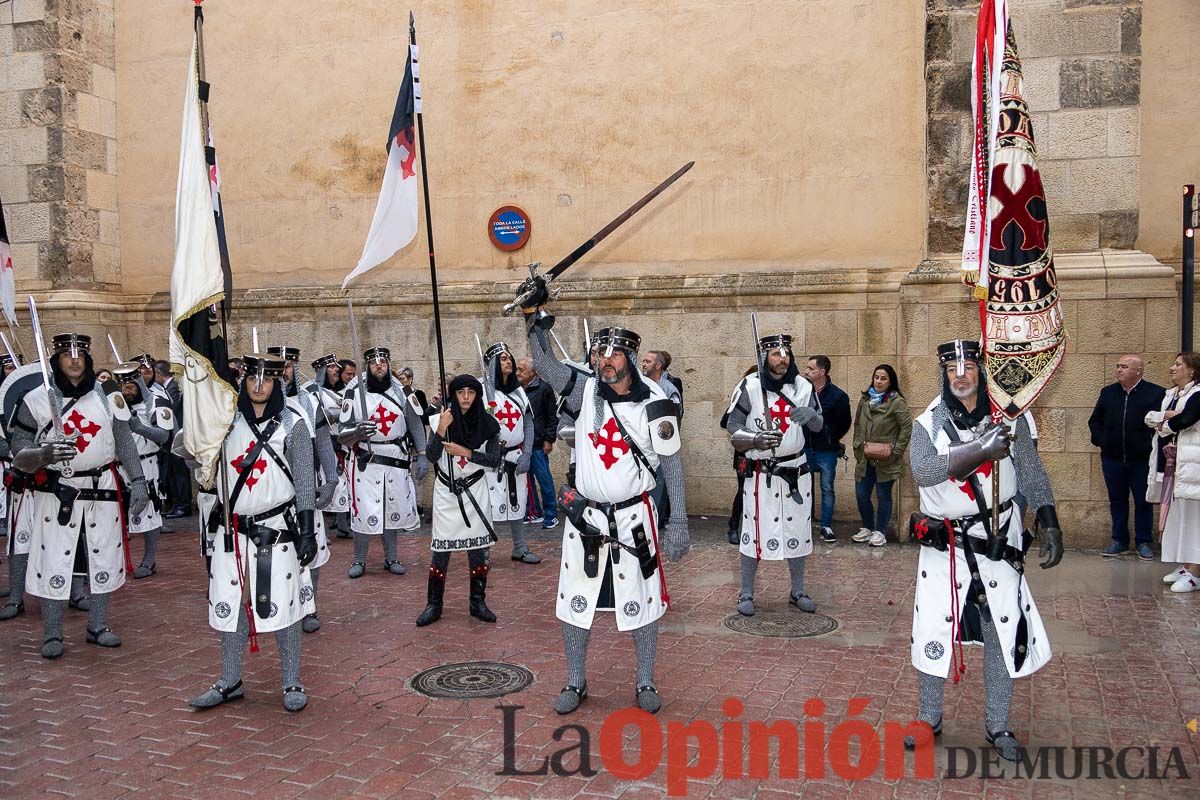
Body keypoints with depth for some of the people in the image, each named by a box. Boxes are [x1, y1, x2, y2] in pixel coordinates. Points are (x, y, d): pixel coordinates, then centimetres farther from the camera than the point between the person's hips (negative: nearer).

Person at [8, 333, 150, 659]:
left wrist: (137, 481, -4)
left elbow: (125, 442, 5)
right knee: (53, 562, -1)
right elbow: (19, 456, -5)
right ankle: (52, 634, 15)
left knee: (103, 559, 9)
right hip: (55, 493, -2)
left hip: (102, 490, 3)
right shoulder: (37, 399, -5)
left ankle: (98, 626, 25)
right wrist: (43, 454, -27)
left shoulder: (108, 396, 2)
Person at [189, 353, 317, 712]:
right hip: (231, 530, 4)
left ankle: (292, 684, 14)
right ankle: (230, 683, 24)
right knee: (228, 604, 9)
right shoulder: (229, 420, 6)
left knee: (282, 605, 0)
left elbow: (304, 481, -4)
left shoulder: (292, 423, -4)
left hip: (276, 530, -4)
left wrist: (308, 530, -8)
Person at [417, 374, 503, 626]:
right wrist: (441, 430, -24)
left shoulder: (487, 424, -1)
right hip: (446, 491, -1)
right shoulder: (441, 420, -3)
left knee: (478, 548, 4)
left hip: (475, 492, 1)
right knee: (441, 549, -2)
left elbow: (495, 461, -5)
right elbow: (431, 456, -12)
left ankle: (478, 602, 17)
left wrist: (465, 452, -14)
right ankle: (433, 605, 8)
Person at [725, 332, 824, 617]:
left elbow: (819, 426, 7)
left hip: (796, 470, 4)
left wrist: (811, 415, -17)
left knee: (798, 531, 12)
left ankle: (797, 592, 27)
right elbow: (732, 425, -9)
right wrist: (756, 439, -27)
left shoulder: (802, 386, 2)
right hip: (761, 472, -4)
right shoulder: (750, 386, -11)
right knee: (755, 531, -1)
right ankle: (746, 593, 13)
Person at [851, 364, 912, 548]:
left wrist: (896, 451, -13)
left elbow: (907, 428, -11)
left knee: (884, 496, 7)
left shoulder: (896, 402, -10)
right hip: (865, 458, 6)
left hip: (886, 461, -5)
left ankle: (880, 532, 20)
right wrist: (857, 446, 9)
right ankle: (867, 528, 29)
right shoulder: (865, 399, 8)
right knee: (861, 495, 10)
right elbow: (857, 424, 17)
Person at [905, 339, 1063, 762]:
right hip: (943, 544, -1)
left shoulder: (1009, 418, -1)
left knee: (1003, 633, 5)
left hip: (998, 541, 1)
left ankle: (998, 727, 23)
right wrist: (980, 449, -30)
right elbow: (922, 471, -22)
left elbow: (1032, 474, 5)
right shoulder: (928, 423, -5)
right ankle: (929, 718, 24)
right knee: (933, 632, 4)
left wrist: (1049, 526, -2)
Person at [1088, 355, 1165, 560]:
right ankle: (1119, 540, 21)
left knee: (1143, 501, 7)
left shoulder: (1156, 393, -5)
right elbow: (1094, 421, 16)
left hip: (1142, 459, -3)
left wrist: (1152, 444, -9)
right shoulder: (1107, 393, 7)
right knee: (1117, 501, 11)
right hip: (1112, 459, 4)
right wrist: (1100, 441, 4)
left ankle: (1143, 542, 18)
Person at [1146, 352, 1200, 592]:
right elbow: (1148, 417, 9)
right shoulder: (1170, 395, 18)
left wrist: (1163, 424, -1)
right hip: (1170, 463, 8)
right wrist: (1166, 417, -10)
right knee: (1174, 515, 10)